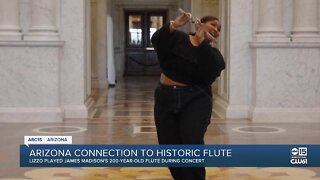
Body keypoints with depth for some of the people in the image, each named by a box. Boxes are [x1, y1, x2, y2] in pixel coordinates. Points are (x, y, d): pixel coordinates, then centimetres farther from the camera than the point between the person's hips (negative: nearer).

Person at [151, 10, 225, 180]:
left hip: (195, 100, -1)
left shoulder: (212, 53, 6)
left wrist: (201, 41, -21)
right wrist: (173, 25, -29)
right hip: (166, 98, 1)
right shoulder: (177, 38, 5)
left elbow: (211, 70, -16)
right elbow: (156, 40, -14)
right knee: (170, 148, 5)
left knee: (192, 143, -20)